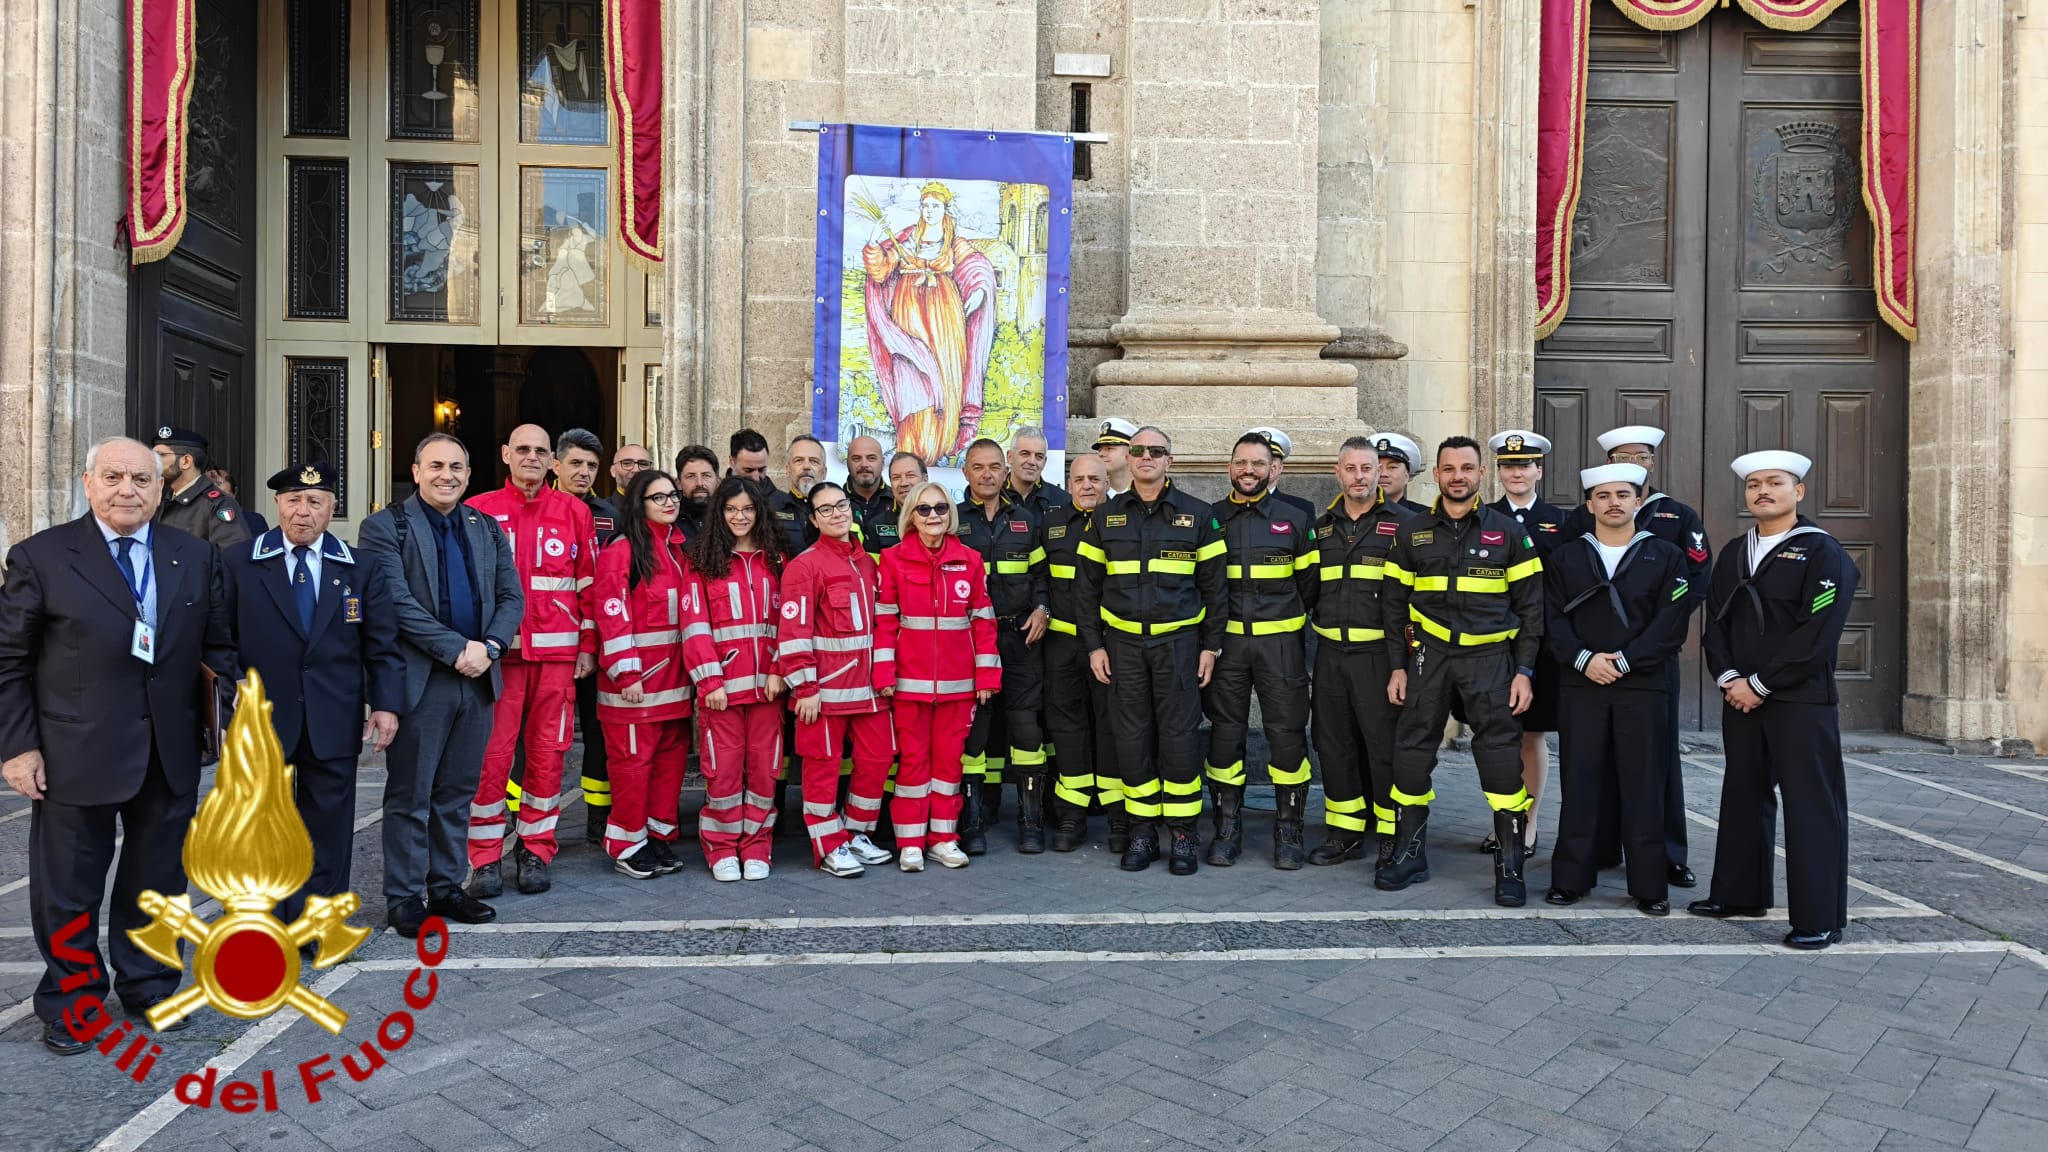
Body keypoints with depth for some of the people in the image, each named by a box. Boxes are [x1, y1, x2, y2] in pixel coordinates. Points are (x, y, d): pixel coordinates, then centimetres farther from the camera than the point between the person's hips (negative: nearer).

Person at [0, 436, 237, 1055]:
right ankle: (71, 1000, 30)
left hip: (170, 754, 3)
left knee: (157, 878, 16)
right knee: (69, 887, 11)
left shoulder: (195, 557, 4)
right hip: (74, 754, -3)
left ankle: (148, 986, 34)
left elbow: (219, 645, 6)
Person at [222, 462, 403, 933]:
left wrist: (386, 704, -3)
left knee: (328, 829, 7)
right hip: (261, 722, -1)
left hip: (334, 727, 1)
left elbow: (382, 646, 5)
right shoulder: (239, 565, 3)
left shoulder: (360, 570, 6)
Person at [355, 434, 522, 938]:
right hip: (419, 681, -5)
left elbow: (512, 596, 8)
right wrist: (457, 649, -18)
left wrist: (490, 647, -10)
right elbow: (398, 602, -14)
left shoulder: (487, 529, 13)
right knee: (410, 796, 4)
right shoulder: (384, 527, -3)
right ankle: (404, 896, 15)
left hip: (477, 679, 5)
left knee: (457, 793, 13)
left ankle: (446, 887, 24)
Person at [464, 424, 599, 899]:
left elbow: (589, 583, 9)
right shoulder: (479, 511, 5)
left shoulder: (574, 512, 8)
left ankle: (535, 851, 18)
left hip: (557, 652, 1)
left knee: (547, 752, 5)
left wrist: (588, 645, 5)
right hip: (496, 651, -1)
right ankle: (485, 858, 10)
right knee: (491, 754, -2)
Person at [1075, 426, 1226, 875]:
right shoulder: (1105, 517, 7)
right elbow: (1089, 585, 9)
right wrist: (1094, 645, 3)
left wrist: (1211, 645, 0)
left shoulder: (1197, 515, 3)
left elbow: (1213, 584, 5)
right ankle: (1143, 832, 16)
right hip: (1123, 642, 2)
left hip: (1178, 640, -2)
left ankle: (1183, 834, 12)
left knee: (1178, 737, -1)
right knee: (1132, 738, 4)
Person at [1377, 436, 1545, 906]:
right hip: (1428, 656, 2)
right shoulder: (1410, 533, 6)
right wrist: (1397, 666, 3)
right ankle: (1408, 854, 18)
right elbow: (1395, 604, 9)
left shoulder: (1508, 532, 2)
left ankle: (1510, 866, 9)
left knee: (1501, 758, -3)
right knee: (1411, 753, 3)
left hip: (1490, 658, -2)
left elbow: (1530, 607, 3)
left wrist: (1524, 671, -4)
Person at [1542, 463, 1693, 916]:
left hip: (1642, 685, -1)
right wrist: (1583, 658, -12)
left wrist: (1623, 661, -11)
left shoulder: (1666, 557, 6)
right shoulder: (1564, 557, 10)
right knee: (1579, 781, 4)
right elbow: (1553, 619, 3)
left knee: (1643, 785, 2)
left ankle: (1650, 885, 11)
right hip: (1580, 685, 1)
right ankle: (1571, 878, 12)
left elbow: (1671, 623, -3)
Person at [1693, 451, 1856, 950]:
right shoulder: (1732, 553, 14)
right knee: (1743, 795, 13)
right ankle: (1738, 893, 25)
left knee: (1811, 805, -3)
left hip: (1801, 699, -6)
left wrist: (1760, 684, -15)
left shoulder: (1823, 553, -6)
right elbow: (1716, 622, 11)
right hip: (1740, 698, 6)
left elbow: (1817, 634, -14)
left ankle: (1819, 918, 3)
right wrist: (1728, 678, -5)